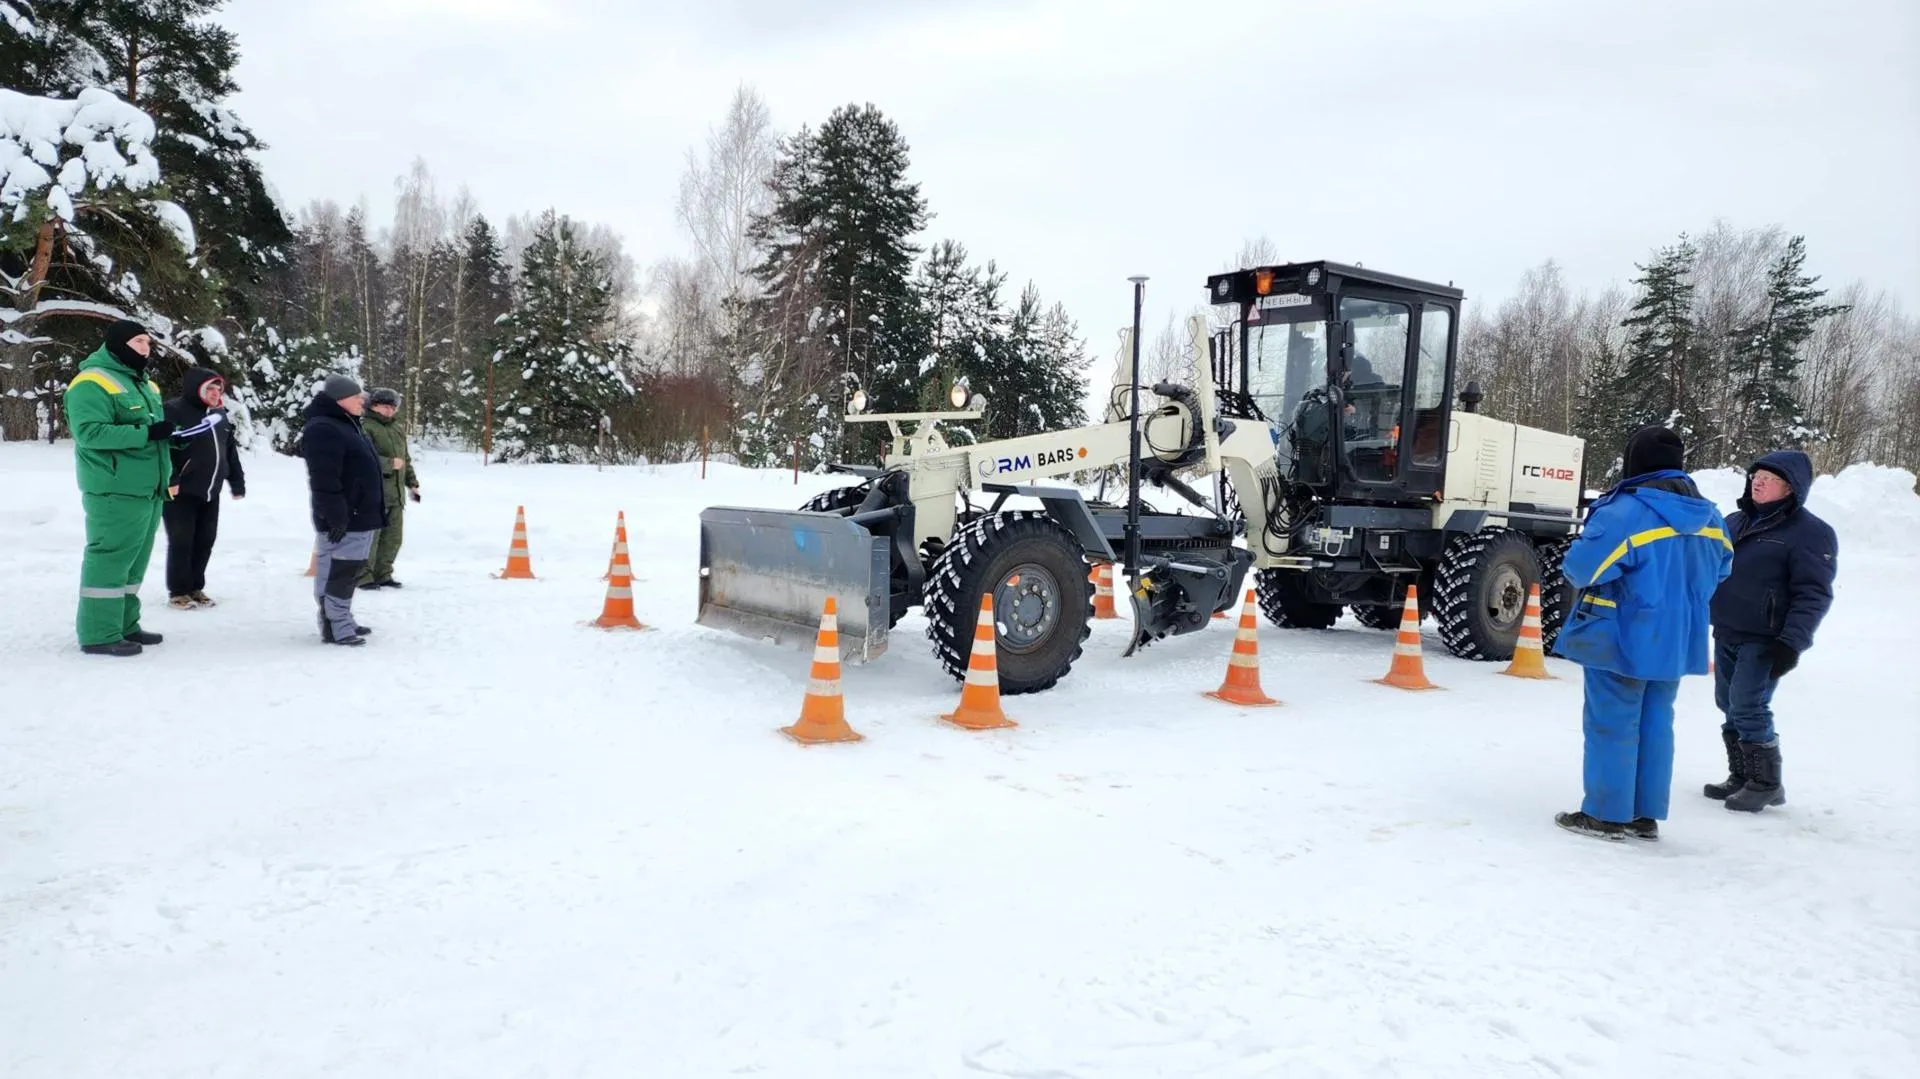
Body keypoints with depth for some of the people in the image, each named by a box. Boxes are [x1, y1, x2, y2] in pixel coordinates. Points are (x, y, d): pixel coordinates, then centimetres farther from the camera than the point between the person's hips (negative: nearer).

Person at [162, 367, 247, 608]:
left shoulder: (221, 415, 14)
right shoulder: (175, 411, -11)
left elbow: (230, 452, 20)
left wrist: (237, 482, 18)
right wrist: (169, 480, -24)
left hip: (210, 492, 7)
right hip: (181, 492, -7)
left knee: (205, 541, 11)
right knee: (181, 541, -1)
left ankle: (196, 587, 23)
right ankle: (178, 591, 9)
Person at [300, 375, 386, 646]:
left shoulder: (348, 425, 19)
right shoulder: (323, 429, -16)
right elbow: (324, 480, -23)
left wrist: (376, 510, 24)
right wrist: (336, 517, -25)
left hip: (359, 516, 11)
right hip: (342, 520, -11)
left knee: (350, 571, 17)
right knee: (337, 573, -5)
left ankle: (343, 620, 26)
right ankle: (335, 627, -1)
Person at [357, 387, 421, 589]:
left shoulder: (397, 430, 20)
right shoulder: (366, 428, -8)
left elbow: (405, 459, 28)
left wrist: (412, 482, 24)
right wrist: (389, 464, -22)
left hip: (396, 493, 8)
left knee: (392, 537, 11)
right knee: (370, 536, -7)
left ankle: (383, 574, 20)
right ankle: (363, 576, 0)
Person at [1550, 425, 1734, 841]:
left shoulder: (1625, 511, -20)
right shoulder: (1707, 516, 7)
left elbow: (1582, 566, -23)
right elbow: (1721, 567, 19)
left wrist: (1572, 565, -1)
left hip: (1624, 639, -7)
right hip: (1675, 641, 7)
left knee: (1612, 724, 0)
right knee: (1656, 722, 13)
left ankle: (1607, 814, 6)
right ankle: (1646, 815, 19)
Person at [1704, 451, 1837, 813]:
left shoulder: (1810, 533, -9)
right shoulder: (1735, 522, 11)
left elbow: (1813, 595, -14)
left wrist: (1791, 643, -22)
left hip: (1764, 642, -7)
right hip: (1726, 636, 7)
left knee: (1748, 708, -10)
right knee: (1729, 706, 12)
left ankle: (1766, 784, 5)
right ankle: (1741, 776, 25)